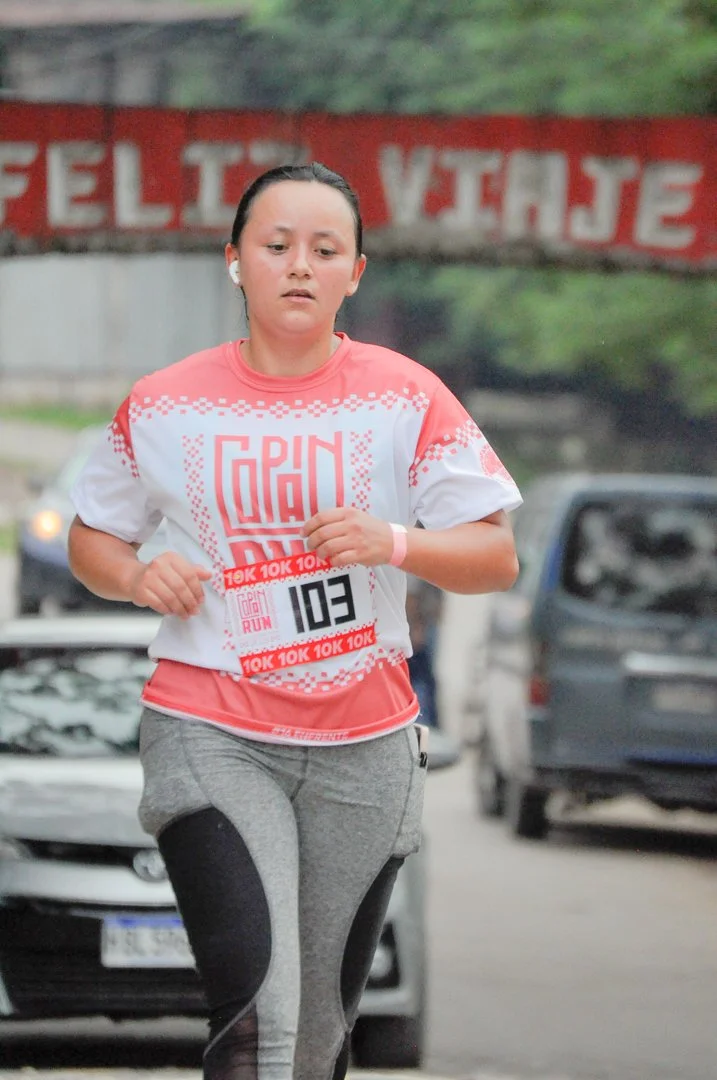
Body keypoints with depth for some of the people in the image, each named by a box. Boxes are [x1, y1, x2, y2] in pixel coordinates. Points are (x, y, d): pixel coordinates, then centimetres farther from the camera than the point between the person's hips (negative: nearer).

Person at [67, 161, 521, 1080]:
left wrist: (395, 542, -21)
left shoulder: (406, 399, -1)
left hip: (363, 743, 2)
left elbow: (496, 559, -2)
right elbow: (90, 540, 13)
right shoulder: (164, 407, 0)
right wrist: (137, 577, -9)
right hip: (210, 737, -2)